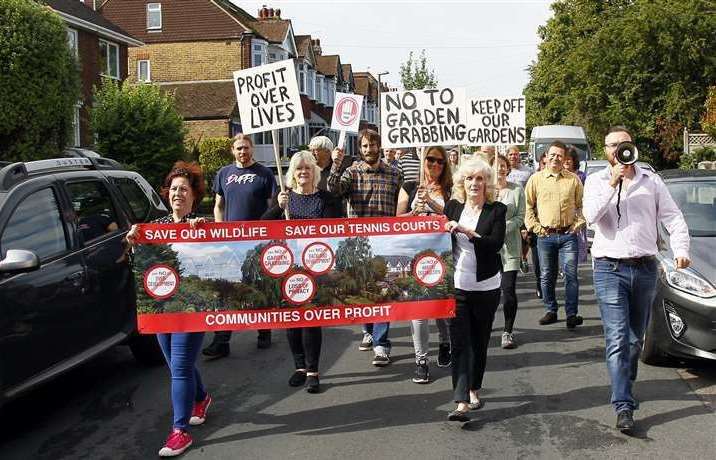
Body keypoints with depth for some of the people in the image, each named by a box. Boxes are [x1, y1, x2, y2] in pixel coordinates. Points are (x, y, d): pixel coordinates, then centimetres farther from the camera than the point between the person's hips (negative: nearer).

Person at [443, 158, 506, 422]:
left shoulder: (496, 210, -1)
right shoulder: (453, 207, 6)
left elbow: (496, 243, -15)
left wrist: (466, 231, -21)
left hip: (486, 286, -1)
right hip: (457, 284, 1)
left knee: (479, 341, 11)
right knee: (459, 342, -7)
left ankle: (474, 390, 30)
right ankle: (462, 402, -10)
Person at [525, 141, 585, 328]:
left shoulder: (573, 179, 6)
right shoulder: (536, 179, 5)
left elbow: (582, 205, 12)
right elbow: (528, 206, 6)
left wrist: (578, 224, 0)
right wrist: (535, 227, -2)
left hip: (568, 235, 0)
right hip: (545, 235, 1)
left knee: (571, 275, -3)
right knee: (547, 276, 7)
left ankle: (572, 314, 3)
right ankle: (550, 311, 20)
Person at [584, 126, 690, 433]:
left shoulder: (651, 181, 10)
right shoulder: (596, 181, 6)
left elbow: (673, 218, 6)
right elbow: (590, 215, -11)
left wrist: (681, 250, -9)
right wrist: (612, 184, -16)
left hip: (645, 269, 3)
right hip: (610, 269, -3)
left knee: (635, 338, 12)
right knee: (617, 339, -10)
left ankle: (624, 384, 33)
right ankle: (624, 406, -11)